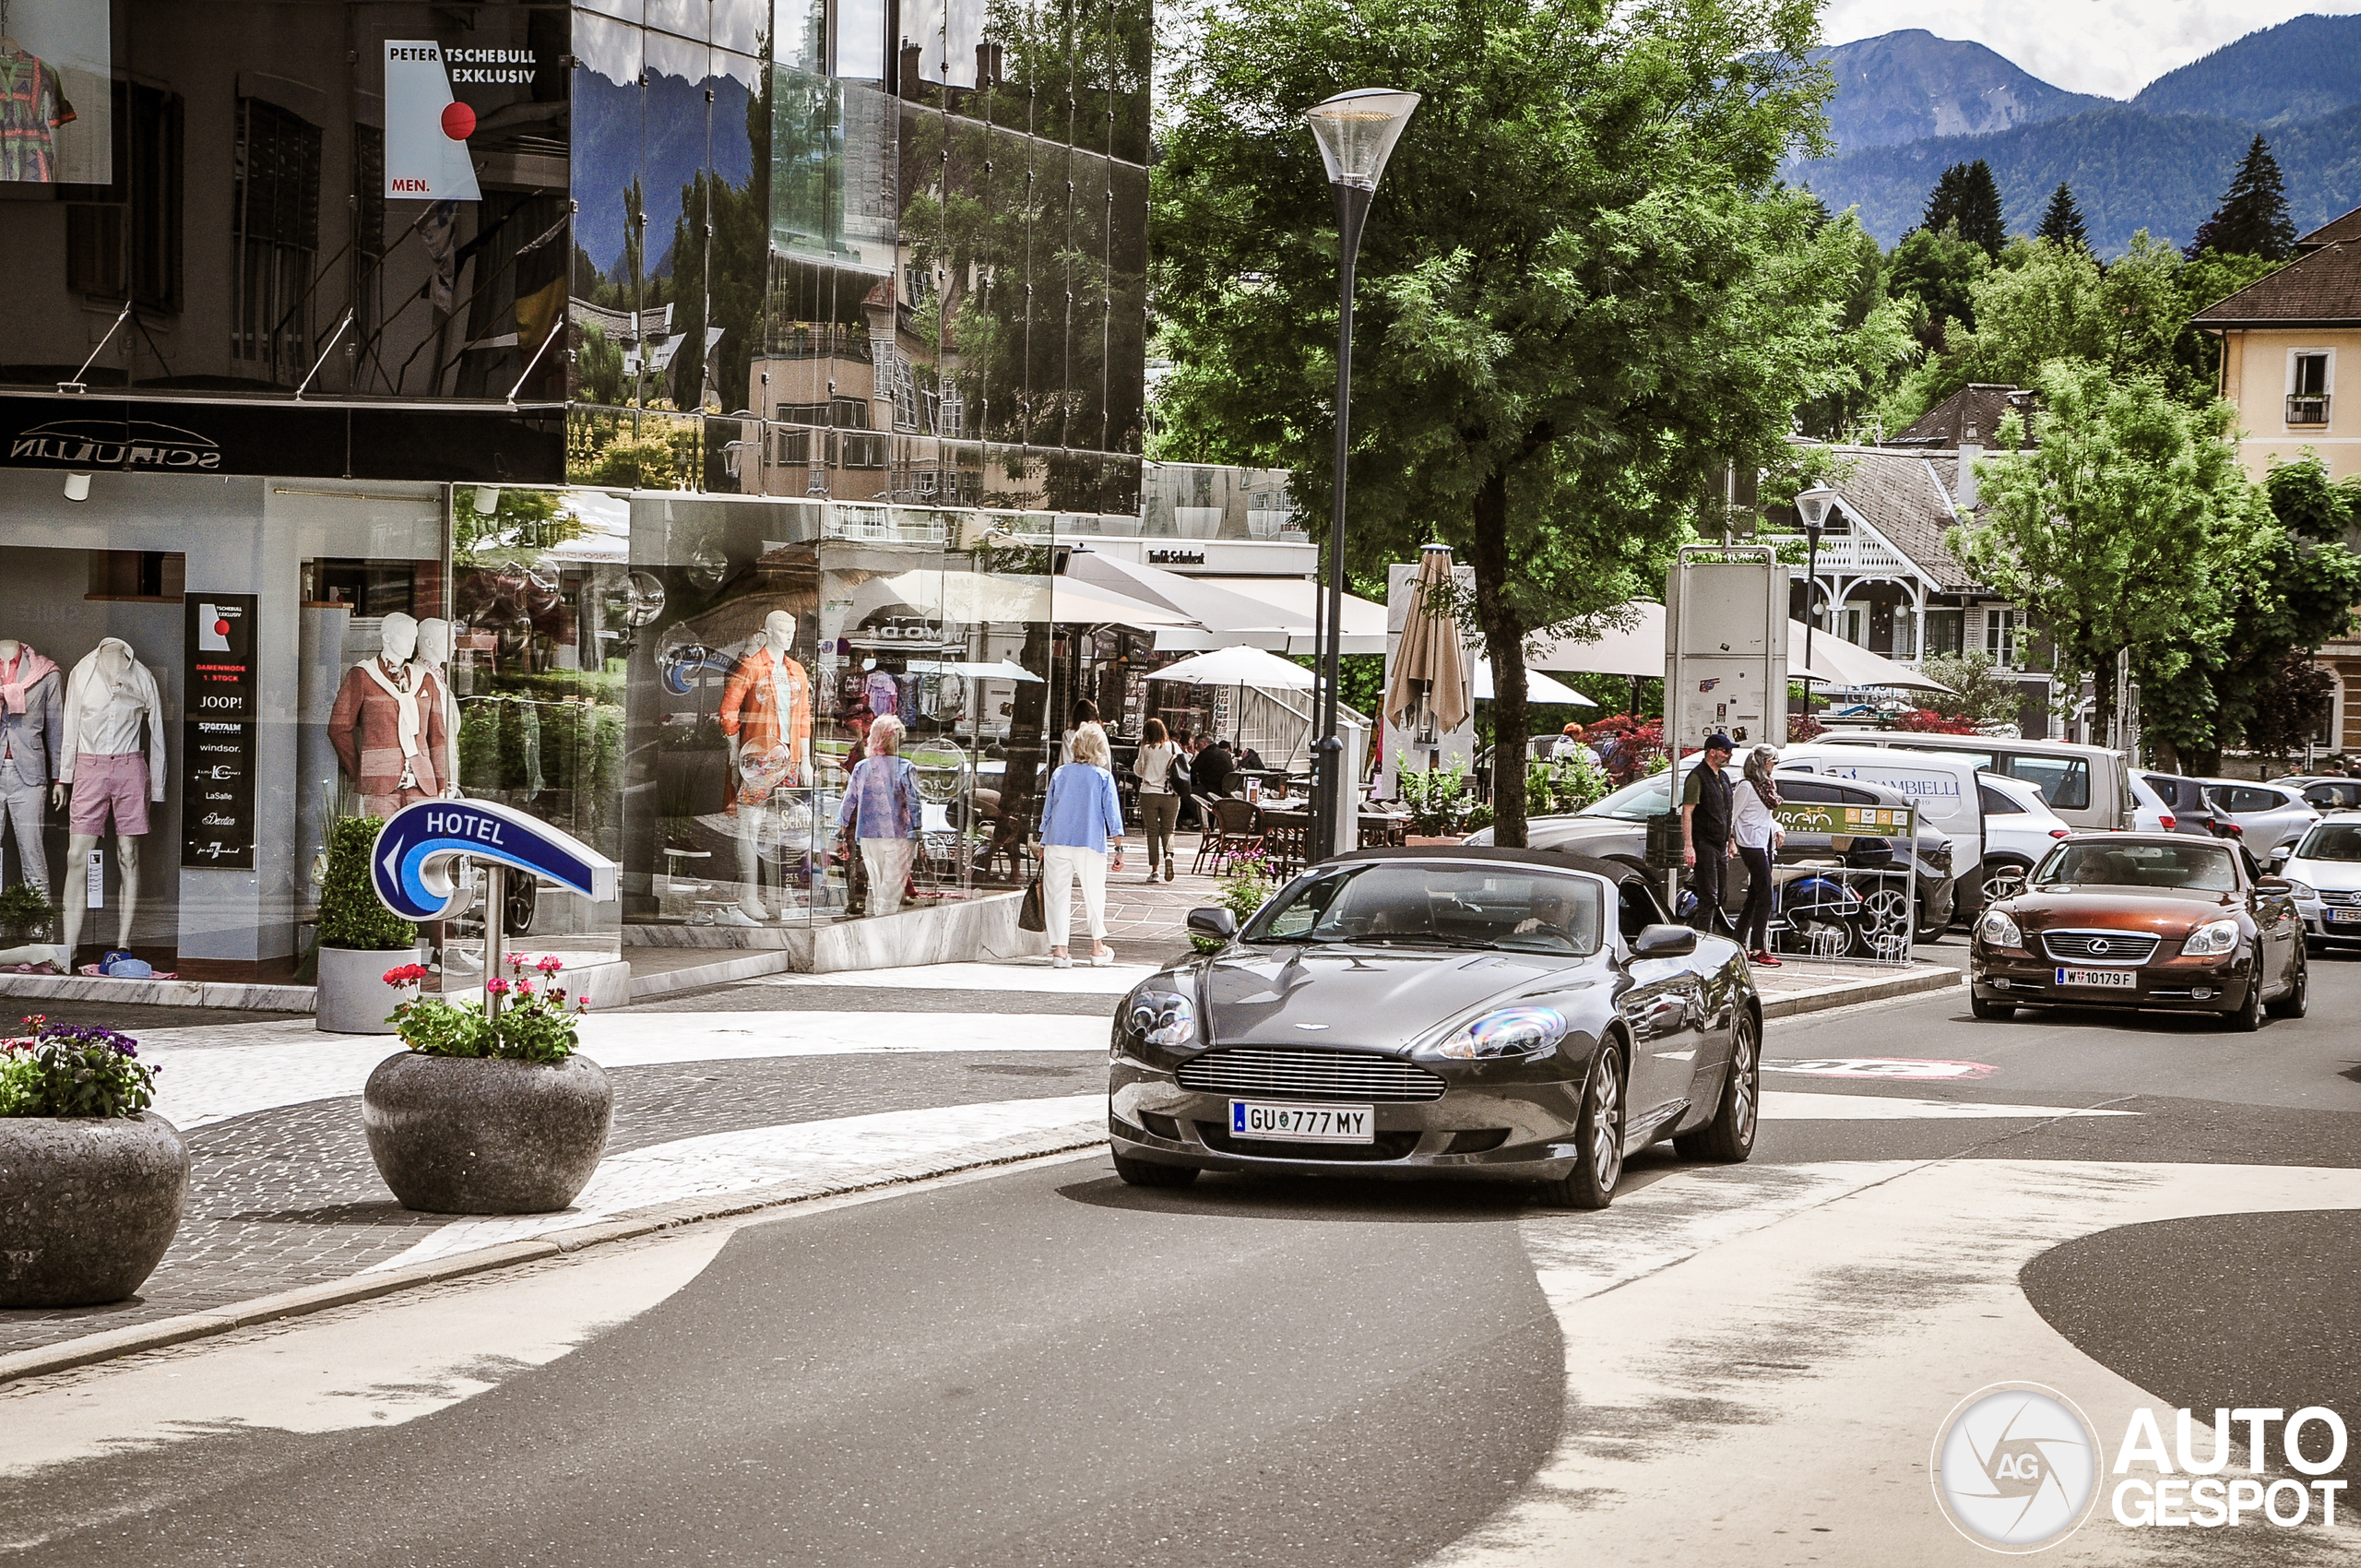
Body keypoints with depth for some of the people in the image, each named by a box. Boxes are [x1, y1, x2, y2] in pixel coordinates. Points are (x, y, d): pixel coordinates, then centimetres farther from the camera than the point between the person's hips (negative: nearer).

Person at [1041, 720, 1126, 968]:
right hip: (1090, 844, -1)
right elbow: (1112, 813, -3)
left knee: (1058, 894, 4)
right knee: (1094, 894, 13)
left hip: (1057, 844, 1)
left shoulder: (1060, 773, 4)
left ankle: (1060, 949, -1)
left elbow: (1047, 811, 10)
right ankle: (1098, 947, 21)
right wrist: (1118, 848, 2)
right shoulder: (1103, 776, -3)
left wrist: (1043, 844, 18)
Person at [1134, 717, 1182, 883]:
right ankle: (1168, 855, -18)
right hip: (1170, 795, 2)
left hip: (1149, 794, -2)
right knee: (1167, 829, 11)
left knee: (1152, 832, 5)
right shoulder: (1174, 748, -1)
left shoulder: (1146, 749, -6)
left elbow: (1139, 770, 3)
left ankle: (1154, 869, 3)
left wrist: (1136, 764, 21)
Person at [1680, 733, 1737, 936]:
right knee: (1709, 898, -11)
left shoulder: (1723, 777, 17)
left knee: (1719, 899, 10)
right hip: (1704, 845, -9)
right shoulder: (1697, 777, -11)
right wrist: (1688, 846, -22)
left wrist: (1730, 842, 23)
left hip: (1720, 847, 9)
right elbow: (1687, 813, -16)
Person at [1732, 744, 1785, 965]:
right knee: (1765, 897, -11)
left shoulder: (1767, 785, 16)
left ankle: (1740, 946, 16)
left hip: (1765, 845, 9)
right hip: (1752, 845, -9)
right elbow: (1732, 816, -12)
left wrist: (1777, 829, 6)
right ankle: (1758, 949, -10)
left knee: (1754, 898, 11)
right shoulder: (1747, 786, -11)